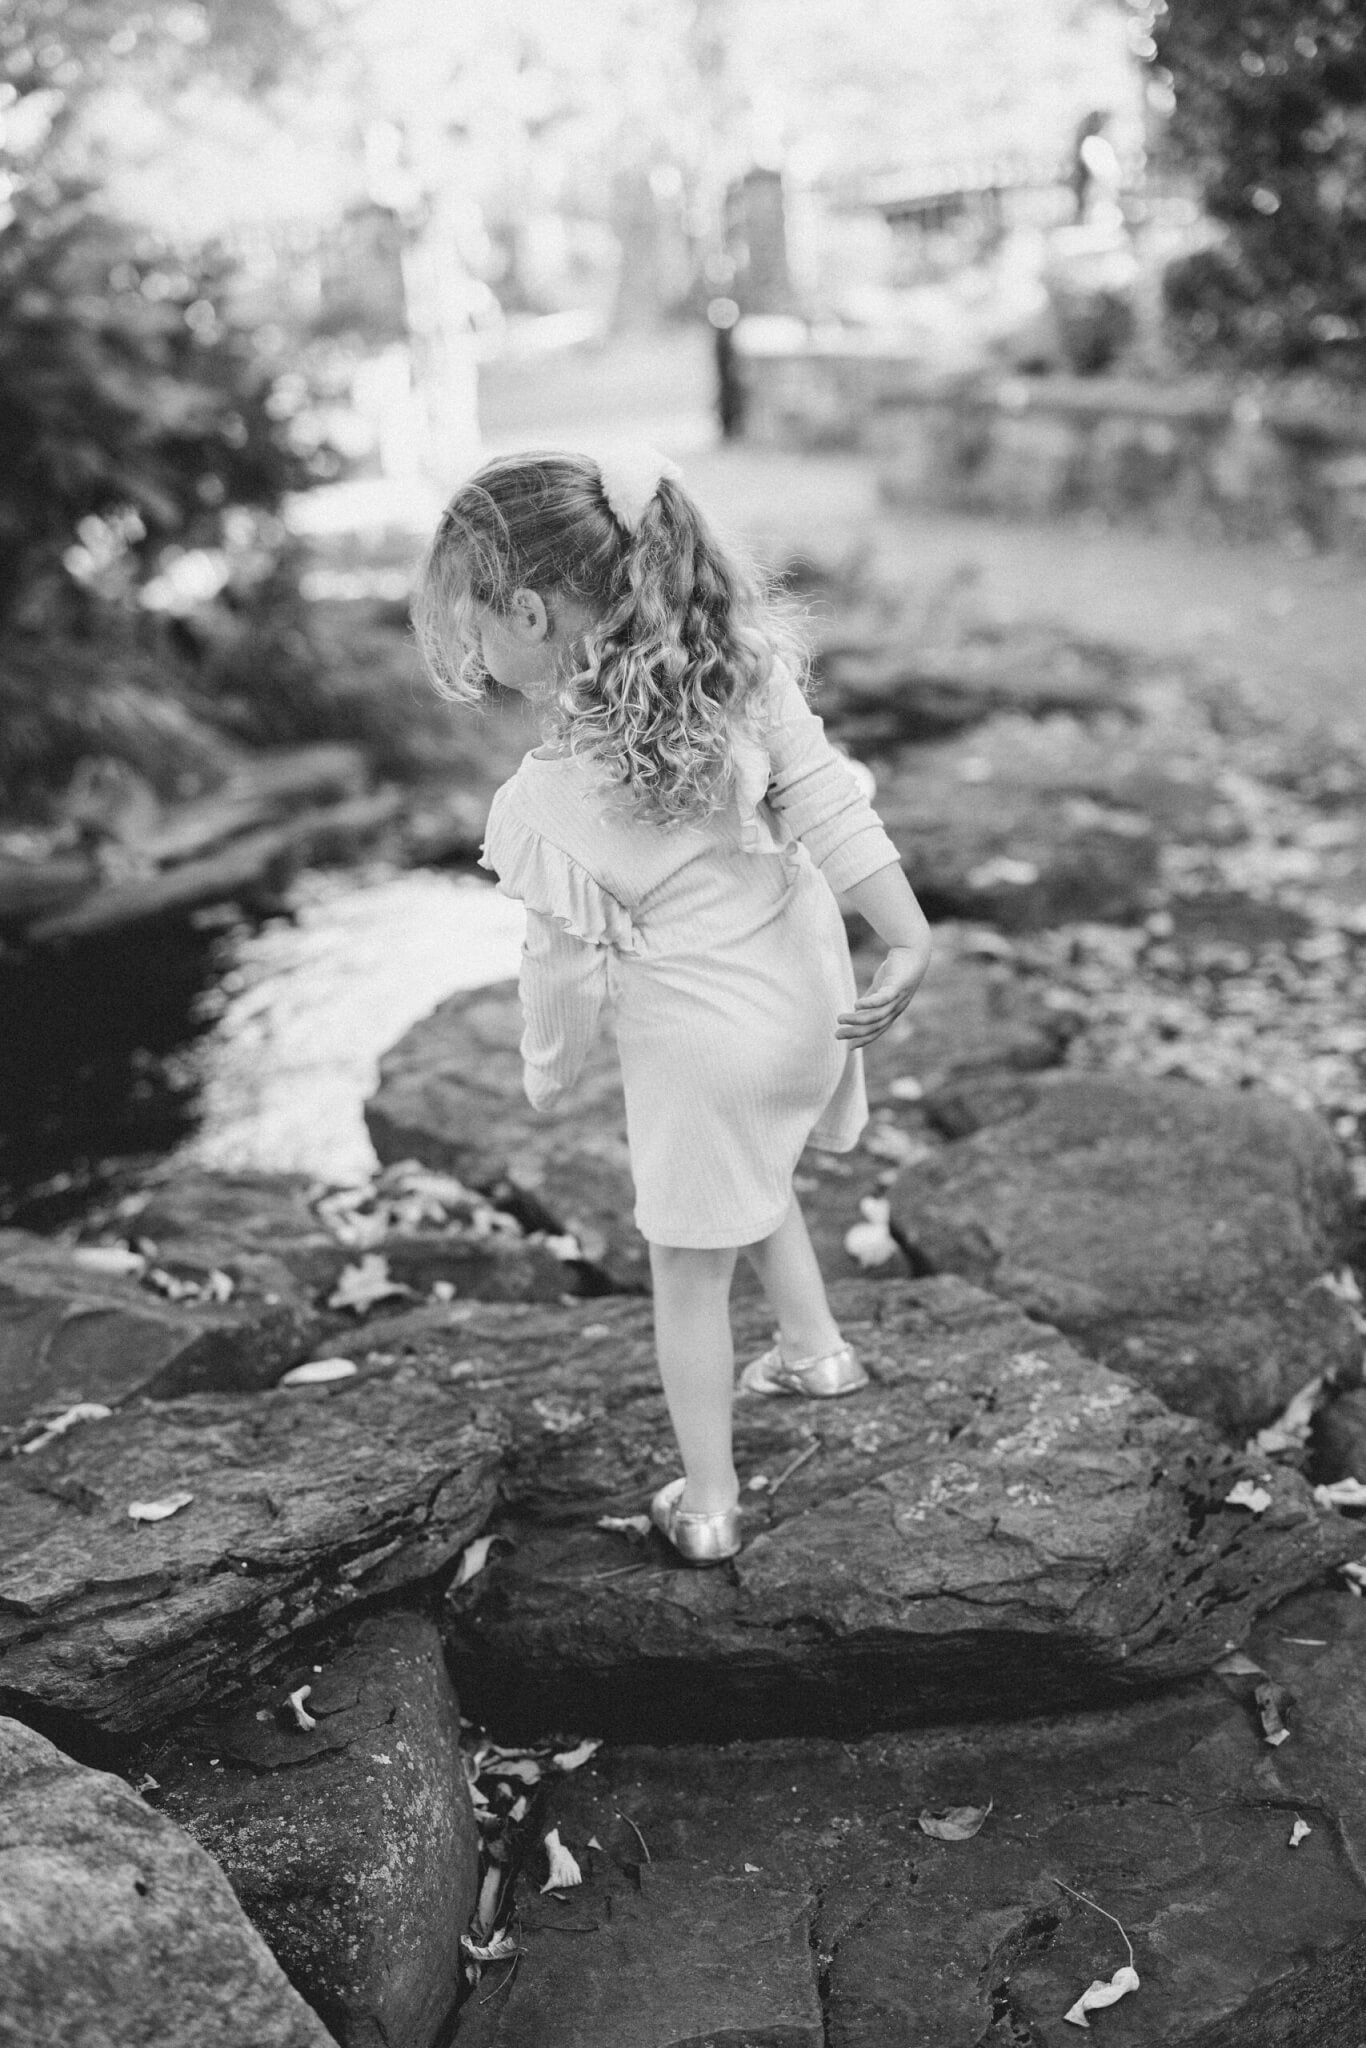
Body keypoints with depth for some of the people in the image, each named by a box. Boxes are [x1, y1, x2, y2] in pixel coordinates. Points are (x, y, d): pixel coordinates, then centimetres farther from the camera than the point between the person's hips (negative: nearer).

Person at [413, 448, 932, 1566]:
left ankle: (709, 1503, 27)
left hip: (699, 1038, -6)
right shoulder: (741, 671, -15)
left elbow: (568, 966, -16)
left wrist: (545, 1074, 2)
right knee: (756, 1175, 35)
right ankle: (815, 1345, 47)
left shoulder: (550, 805, -26)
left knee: (689, 1270, 14)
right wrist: (910, 938, -10)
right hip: (809, 987, 6)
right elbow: (831, 810, -14)